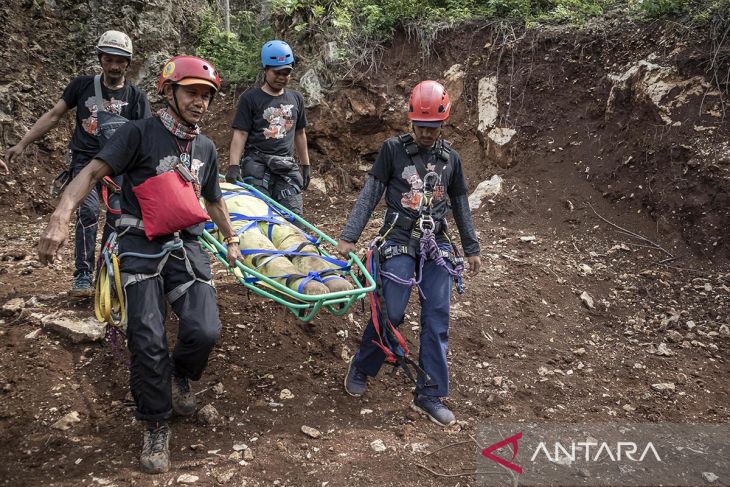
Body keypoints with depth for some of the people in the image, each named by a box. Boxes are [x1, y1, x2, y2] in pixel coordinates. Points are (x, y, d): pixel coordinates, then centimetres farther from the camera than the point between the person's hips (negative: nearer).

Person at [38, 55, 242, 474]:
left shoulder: (206, 148, 13)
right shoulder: (140, 133, -4)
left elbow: (214, 201, 26)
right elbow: (93, 172, -12)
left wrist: (232, 241, 31)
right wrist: (61, 216, -27)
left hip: (186, 244, 4)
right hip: (142, 246, -3)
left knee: (205, 331, -14)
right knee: (147, 341, -10)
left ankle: (181, 376, 23)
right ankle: (157, 428, 12)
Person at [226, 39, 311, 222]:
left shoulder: (296, 98, 16)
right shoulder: (250, 98, 2)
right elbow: (240, 133, -4)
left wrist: (305, 165, 19)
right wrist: (233, 165, -16)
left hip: (287, 166, 4)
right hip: (257, 164, -4)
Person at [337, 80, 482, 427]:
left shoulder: (450, 158, 11)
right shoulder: (393, 150, 0)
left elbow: (460, 206, 18)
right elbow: (370, 194, -3)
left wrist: (472, 249, 18)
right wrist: (349, 236, -11)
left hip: (436, 246, 4)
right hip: (399, 242, -3)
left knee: (437, 319, -1)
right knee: (391, 313, -8)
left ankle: (429, 395, 8)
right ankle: (360, 370, 19)